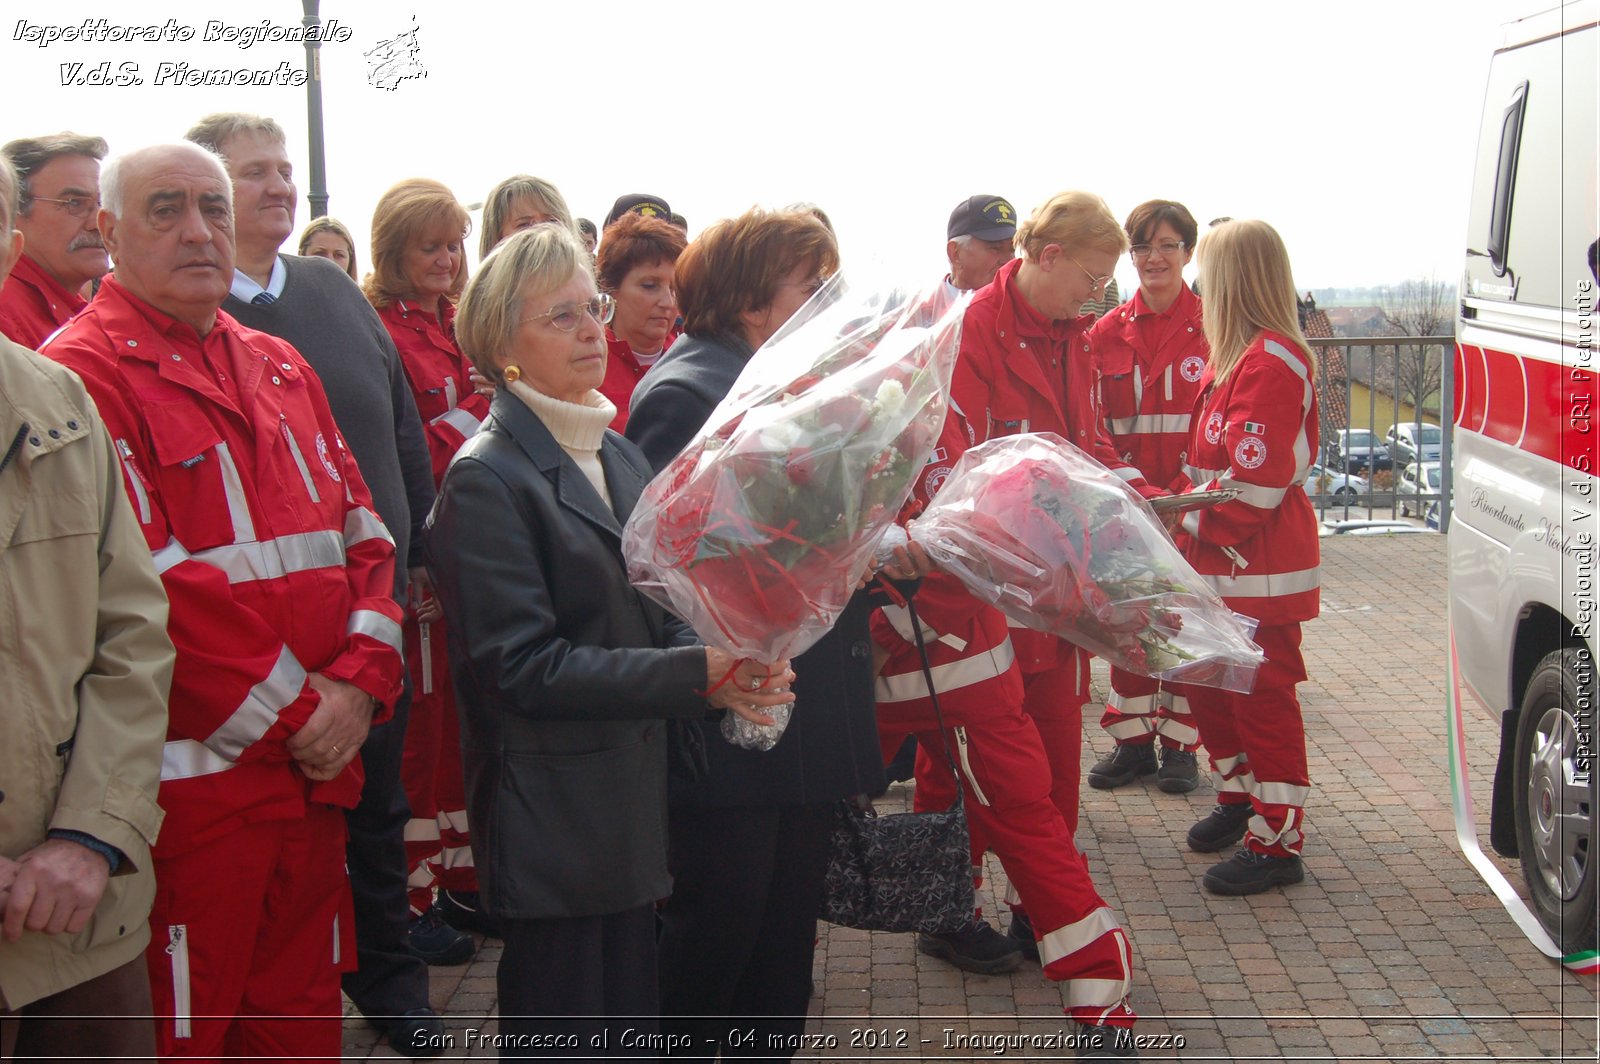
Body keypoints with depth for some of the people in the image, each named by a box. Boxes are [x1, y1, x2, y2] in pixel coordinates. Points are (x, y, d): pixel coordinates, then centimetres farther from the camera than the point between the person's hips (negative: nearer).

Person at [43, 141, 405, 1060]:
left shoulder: (281, 369, 16)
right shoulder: (82, 374, -10)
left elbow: (364, 534, 13)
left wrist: (361, 679, -4)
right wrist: (293, 713, -12)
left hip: (319, 769, 7)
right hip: (190, 773, -7)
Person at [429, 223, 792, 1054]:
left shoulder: (621, 456, 12)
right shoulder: (485, 479, -13)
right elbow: (522, 666, -18)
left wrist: (721, 663, -8)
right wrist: (696, 674, -22)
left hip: (636, 804, 7)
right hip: (553, 819, -7)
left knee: (634, 1024, 16)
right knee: (562, 1033, 5)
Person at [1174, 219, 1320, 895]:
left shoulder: (1273, 360, -18)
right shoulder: (1232, 356, 15)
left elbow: (1255, 483, -23)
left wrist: (1192, 516, -15)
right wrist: (1185, 509, 6)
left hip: (1259, 570, -10)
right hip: (1219, 565, 10)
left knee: (1263, 699, -3)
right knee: (1209, 686, 19)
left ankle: (1277, 842, 5)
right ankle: (1241, 798, 36)